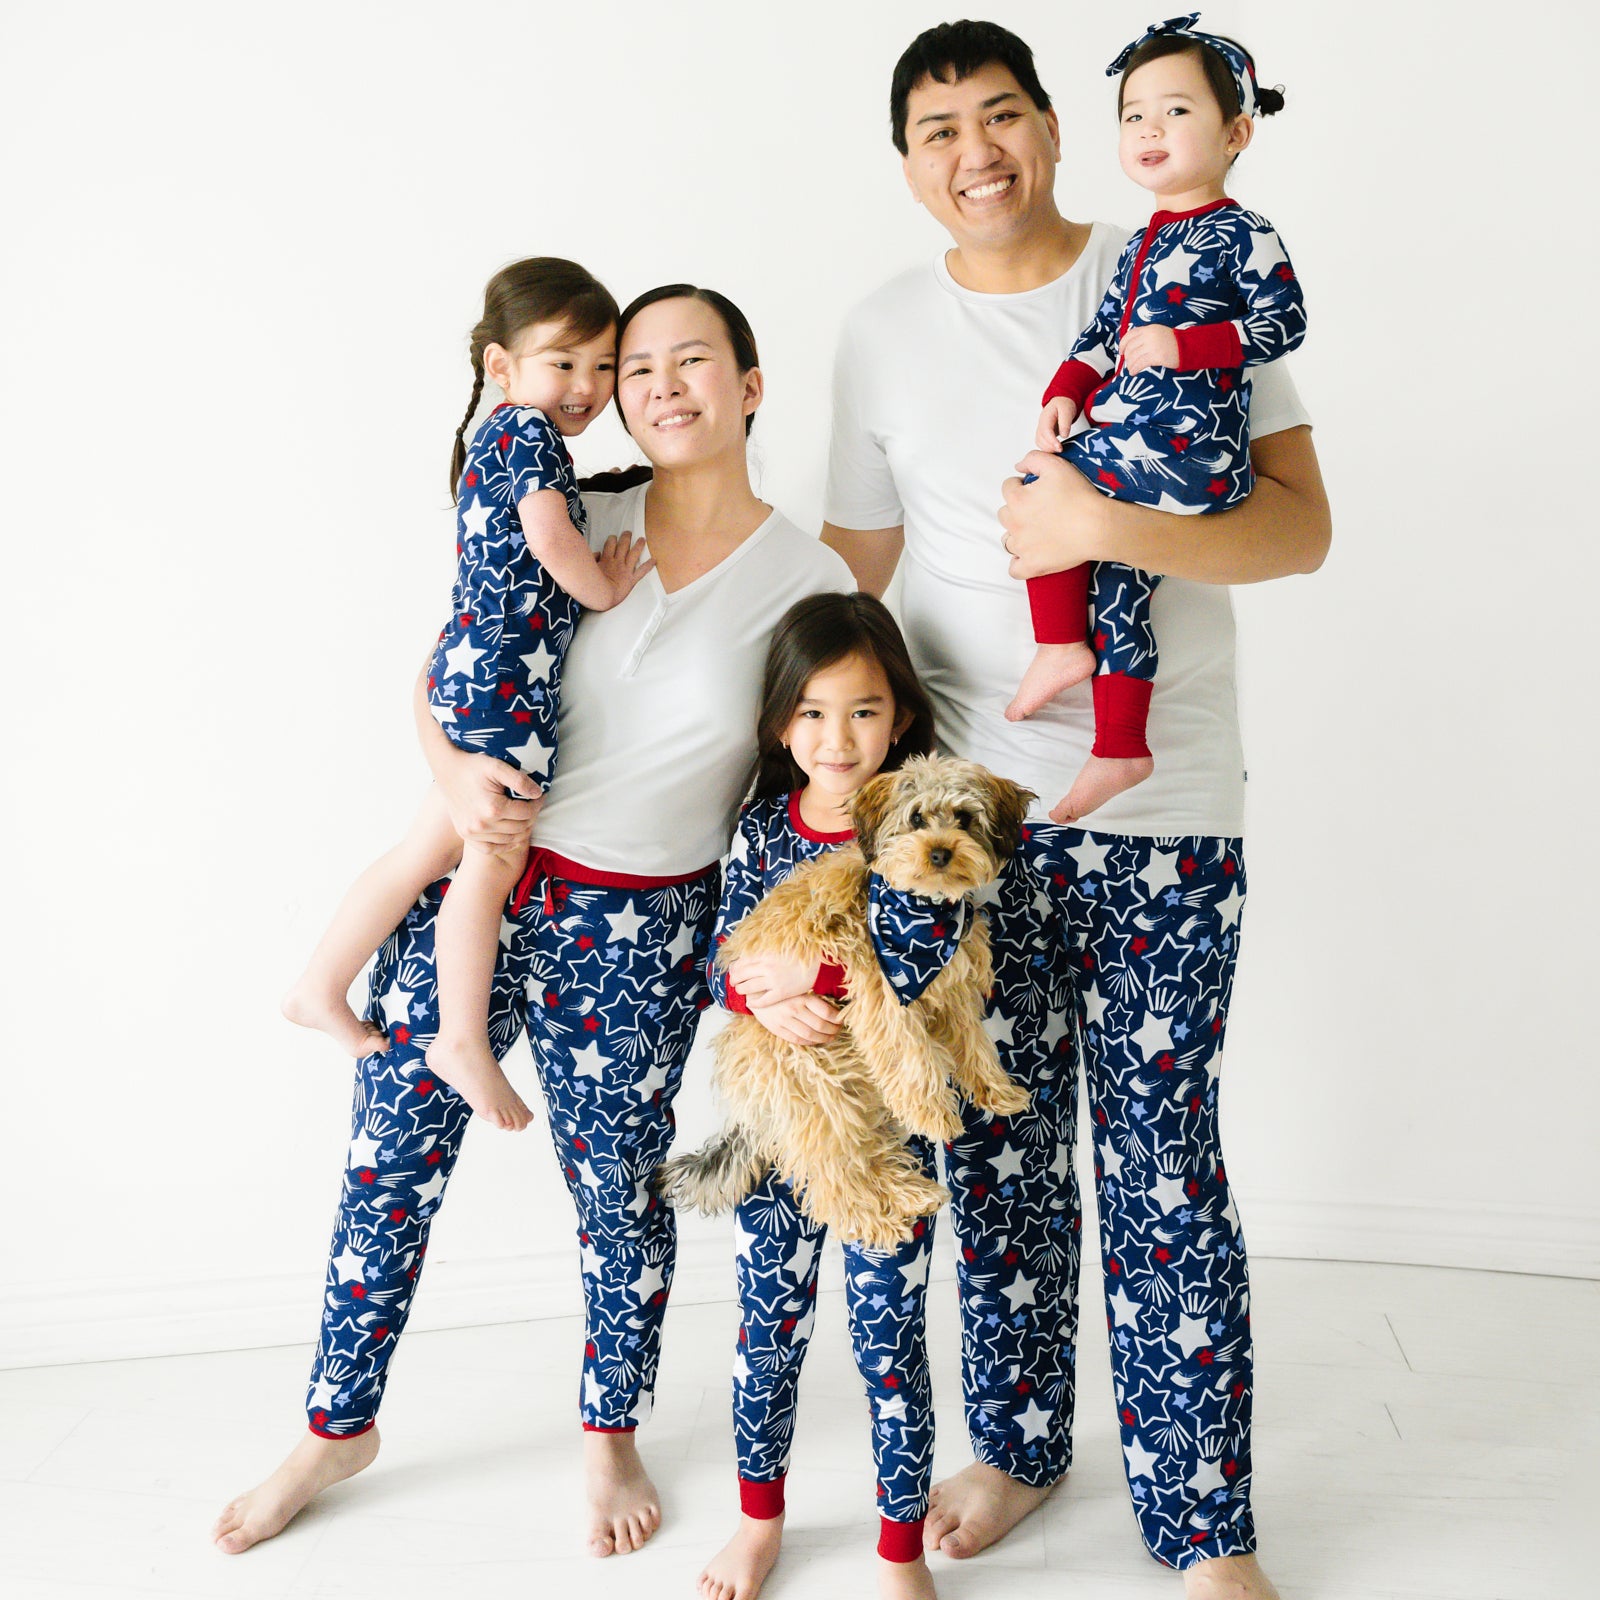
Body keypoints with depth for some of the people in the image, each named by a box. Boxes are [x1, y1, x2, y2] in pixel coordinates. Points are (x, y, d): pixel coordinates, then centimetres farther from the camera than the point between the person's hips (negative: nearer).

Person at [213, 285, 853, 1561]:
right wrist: (456, 771, -16)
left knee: (619, 1189, 12)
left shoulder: (809, 580, -5)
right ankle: (340, 1425, 34)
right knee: (391, 1163, 11)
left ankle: (613, 1436, 39)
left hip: (637, 932, -1)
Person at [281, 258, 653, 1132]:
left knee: (431, 849, 17)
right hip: (505, 679, -10)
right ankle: (464, 1044, 10)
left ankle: (320, 988, 28)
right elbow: (551, 540, -23)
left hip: (468, 667, 10)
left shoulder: (495, 438, 19)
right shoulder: (530, 431, -10)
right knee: (494, 860, -1)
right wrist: (604, 587, -8)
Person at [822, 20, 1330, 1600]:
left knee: (1159, 1150, 0)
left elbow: (1300, 525, -6)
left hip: (1161, 804, -2)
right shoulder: (880, 335, 7)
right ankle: (1014, 1442, 32)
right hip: (966, 799, 3)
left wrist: (1104, 523, -21)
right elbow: (857, 569, 13)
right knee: (996, 1138, 11)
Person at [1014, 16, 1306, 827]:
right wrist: (1066, 391, 5)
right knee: (1119, 576, 7)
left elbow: (1285, 323, -11)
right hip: (1132, 441, 8)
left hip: (1189, 440, -8)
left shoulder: (1240, 233, -5)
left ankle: (1060, 647, -1)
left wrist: (1183, 345, -16)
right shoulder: (1143, 243, 19)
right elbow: (1105, 330, 21)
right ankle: (1121, 746, 13)